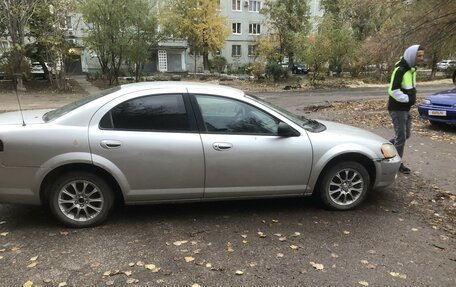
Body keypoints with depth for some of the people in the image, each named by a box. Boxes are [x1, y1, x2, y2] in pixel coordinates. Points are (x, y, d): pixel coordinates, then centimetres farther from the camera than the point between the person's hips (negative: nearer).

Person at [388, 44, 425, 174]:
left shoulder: (412, 69, 12)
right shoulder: (400, 70, -19)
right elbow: (392, 90, -26)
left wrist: (413, 97, 7)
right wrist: (407, 99, -17)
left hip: (406, 108, 9)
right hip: (397, 109, -9)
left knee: (406, 134, 16)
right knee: (401, 137, -2)